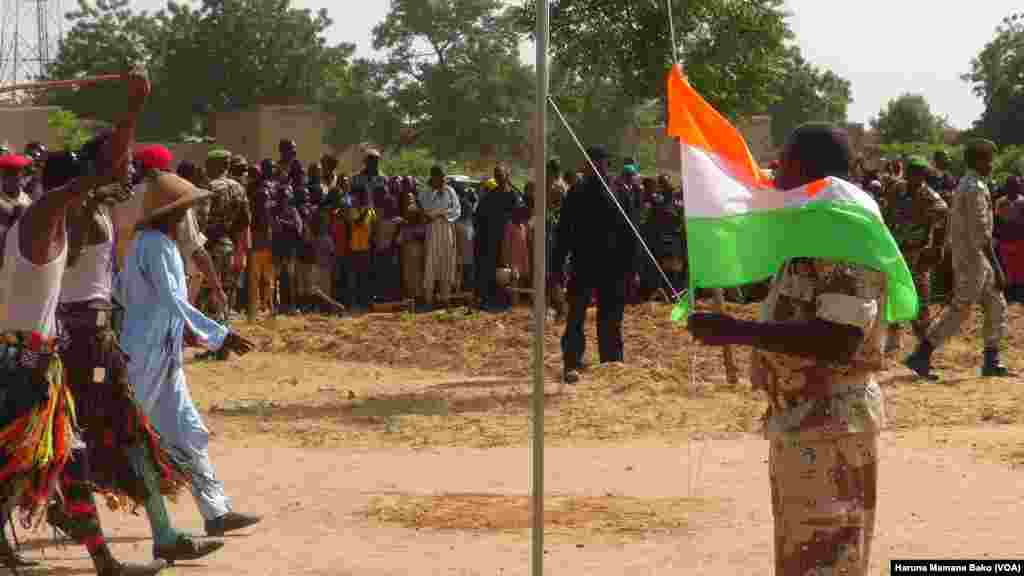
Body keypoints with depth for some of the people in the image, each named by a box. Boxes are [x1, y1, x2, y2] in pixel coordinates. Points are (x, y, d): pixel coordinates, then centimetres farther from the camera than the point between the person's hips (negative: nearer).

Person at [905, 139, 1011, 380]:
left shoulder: (963, 186, 15)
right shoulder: (975, 188, -17)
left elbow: (954, 227, 19)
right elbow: (981, 233, -23)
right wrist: (997, 268, -23)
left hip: (967, 258, 10)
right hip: (973, 258, -10)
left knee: (996, 306, 11)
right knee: (959, 311, -6)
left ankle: (991, 362, 11)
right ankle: (920, 356, -5)